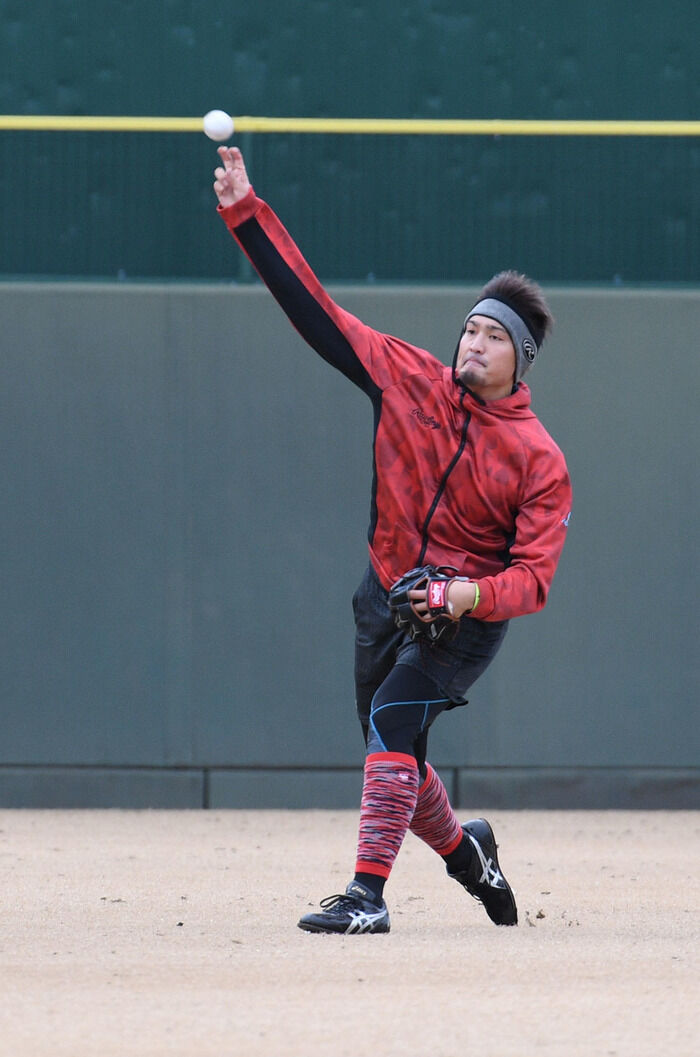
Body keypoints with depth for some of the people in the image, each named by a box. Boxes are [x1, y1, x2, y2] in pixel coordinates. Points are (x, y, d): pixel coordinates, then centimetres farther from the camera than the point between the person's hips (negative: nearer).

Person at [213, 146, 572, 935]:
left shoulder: (539, 460, -12)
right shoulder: (411, 380, -2)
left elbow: (533, 579, -15)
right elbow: (314, 309, -4)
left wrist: (472, 595, -35)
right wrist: (245, 215, -10)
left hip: (467, 620, -5)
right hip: (387, 597, 5)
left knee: (391, 722, -26)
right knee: (394, 757, 14)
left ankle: (368, 894, -29)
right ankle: (463, 848, 44)